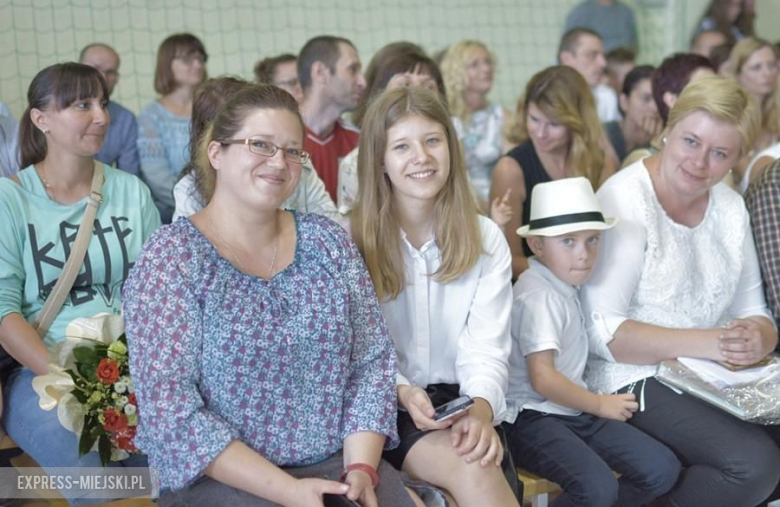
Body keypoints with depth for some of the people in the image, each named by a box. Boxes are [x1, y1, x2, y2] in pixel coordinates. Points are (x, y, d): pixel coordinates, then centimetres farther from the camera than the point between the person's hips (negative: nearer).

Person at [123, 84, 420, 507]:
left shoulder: (328, 242, 7)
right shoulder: (171, 257, -6)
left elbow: (373, 362, 7)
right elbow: (168, 407, -13)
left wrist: (361, 468, -9)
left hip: (337, 465, 4)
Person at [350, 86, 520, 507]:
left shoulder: (485, 239, 6)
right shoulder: (350, 239, -3)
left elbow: (486, 349, -3)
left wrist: (481, 409, -23)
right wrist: (402, 392, -23)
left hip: (458, 401, 3)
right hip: (385, 408, -3)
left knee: (486, 465, -30)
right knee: (471, 472, -30)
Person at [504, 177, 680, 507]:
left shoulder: (566, 287, 13)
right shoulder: (538, 296, -15)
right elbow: (543, 379, -20)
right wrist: (600, 404, -8)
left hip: (573, 412, 9)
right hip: (533, 417, -9)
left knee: (662, 469, -2)